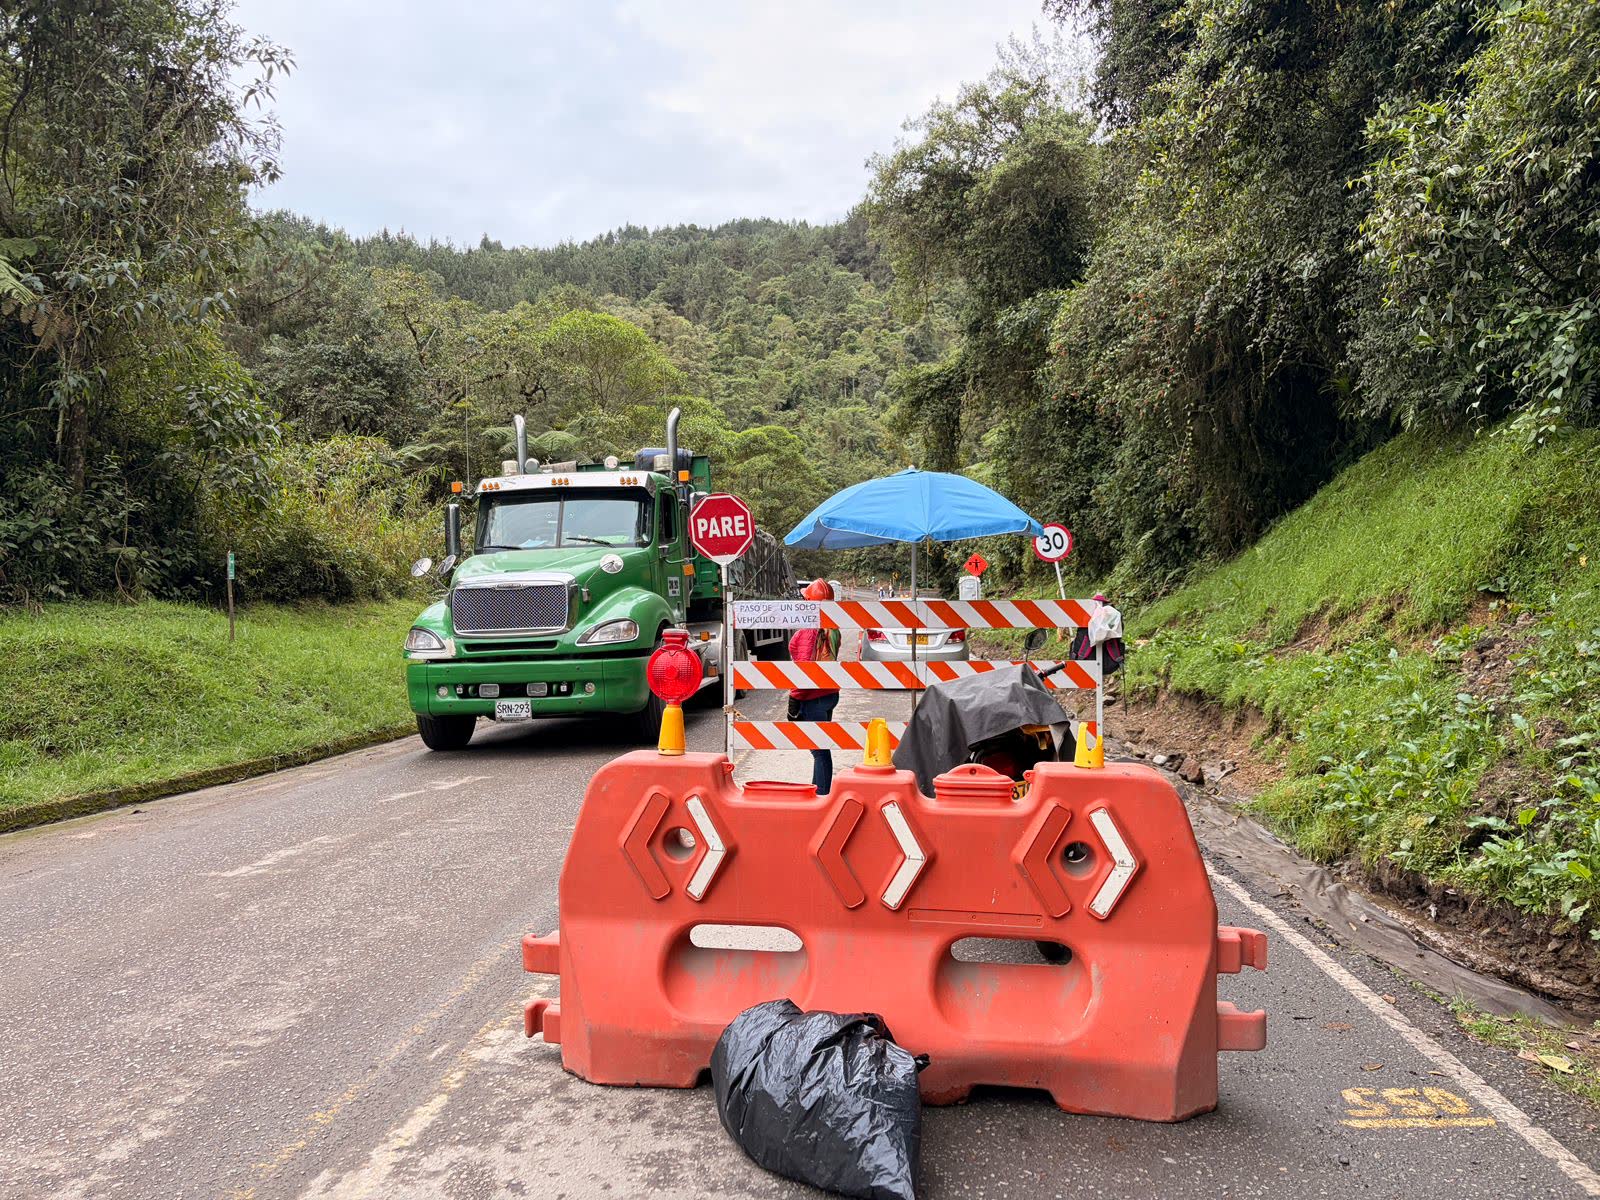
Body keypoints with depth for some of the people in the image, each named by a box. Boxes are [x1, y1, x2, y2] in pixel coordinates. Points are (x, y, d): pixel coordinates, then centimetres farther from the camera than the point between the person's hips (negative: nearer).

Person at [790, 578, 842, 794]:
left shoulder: (810, 627, -17)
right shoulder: (832, 628, 7)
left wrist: (794, 700, -16)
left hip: (813, 697, -9)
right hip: (830, 693, 9)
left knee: (819, 751, -5)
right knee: (821, 749, 18)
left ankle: (821, 795, -2)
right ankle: (817, 794, 29)